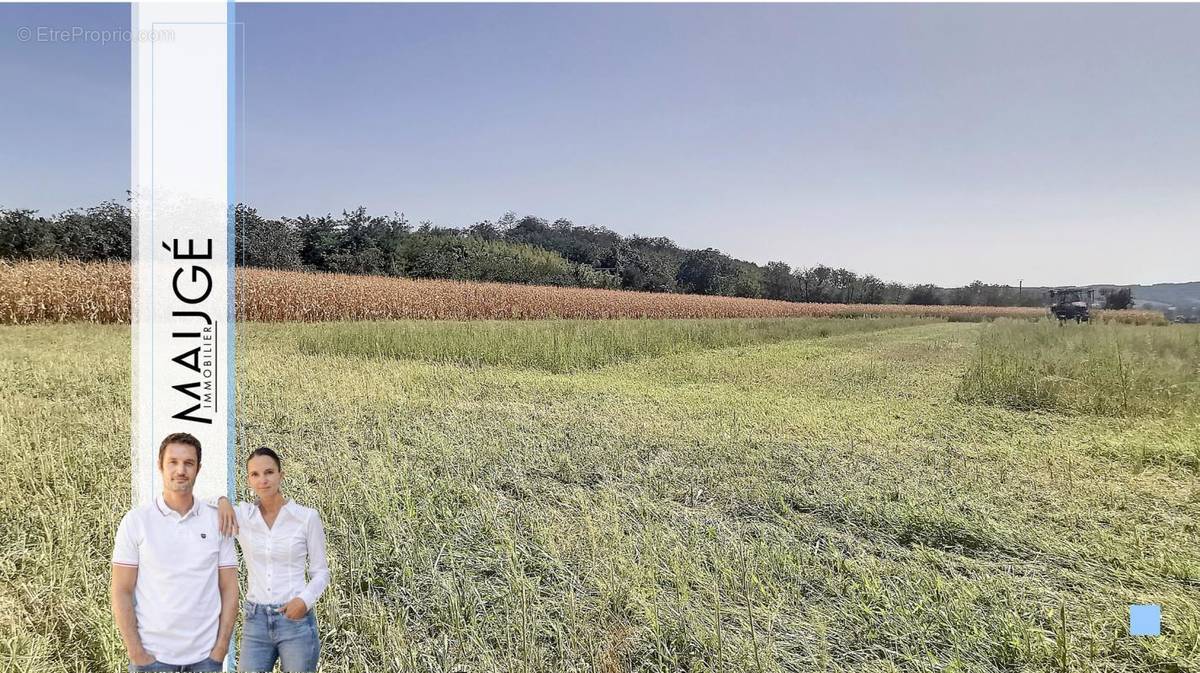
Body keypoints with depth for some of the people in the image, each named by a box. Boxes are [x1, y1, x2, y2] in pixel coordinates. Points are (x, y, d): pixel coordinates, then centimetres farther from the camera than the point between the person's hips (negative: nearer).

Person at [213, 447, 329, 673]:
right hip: (255, 619, 2)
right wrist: (221, 501, -14)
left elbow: (321, 572, 0)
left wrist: (305, 600, -17)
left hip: (295, 618, -2)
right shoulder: (240, 514, 0)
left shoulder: (307, 517, -6)